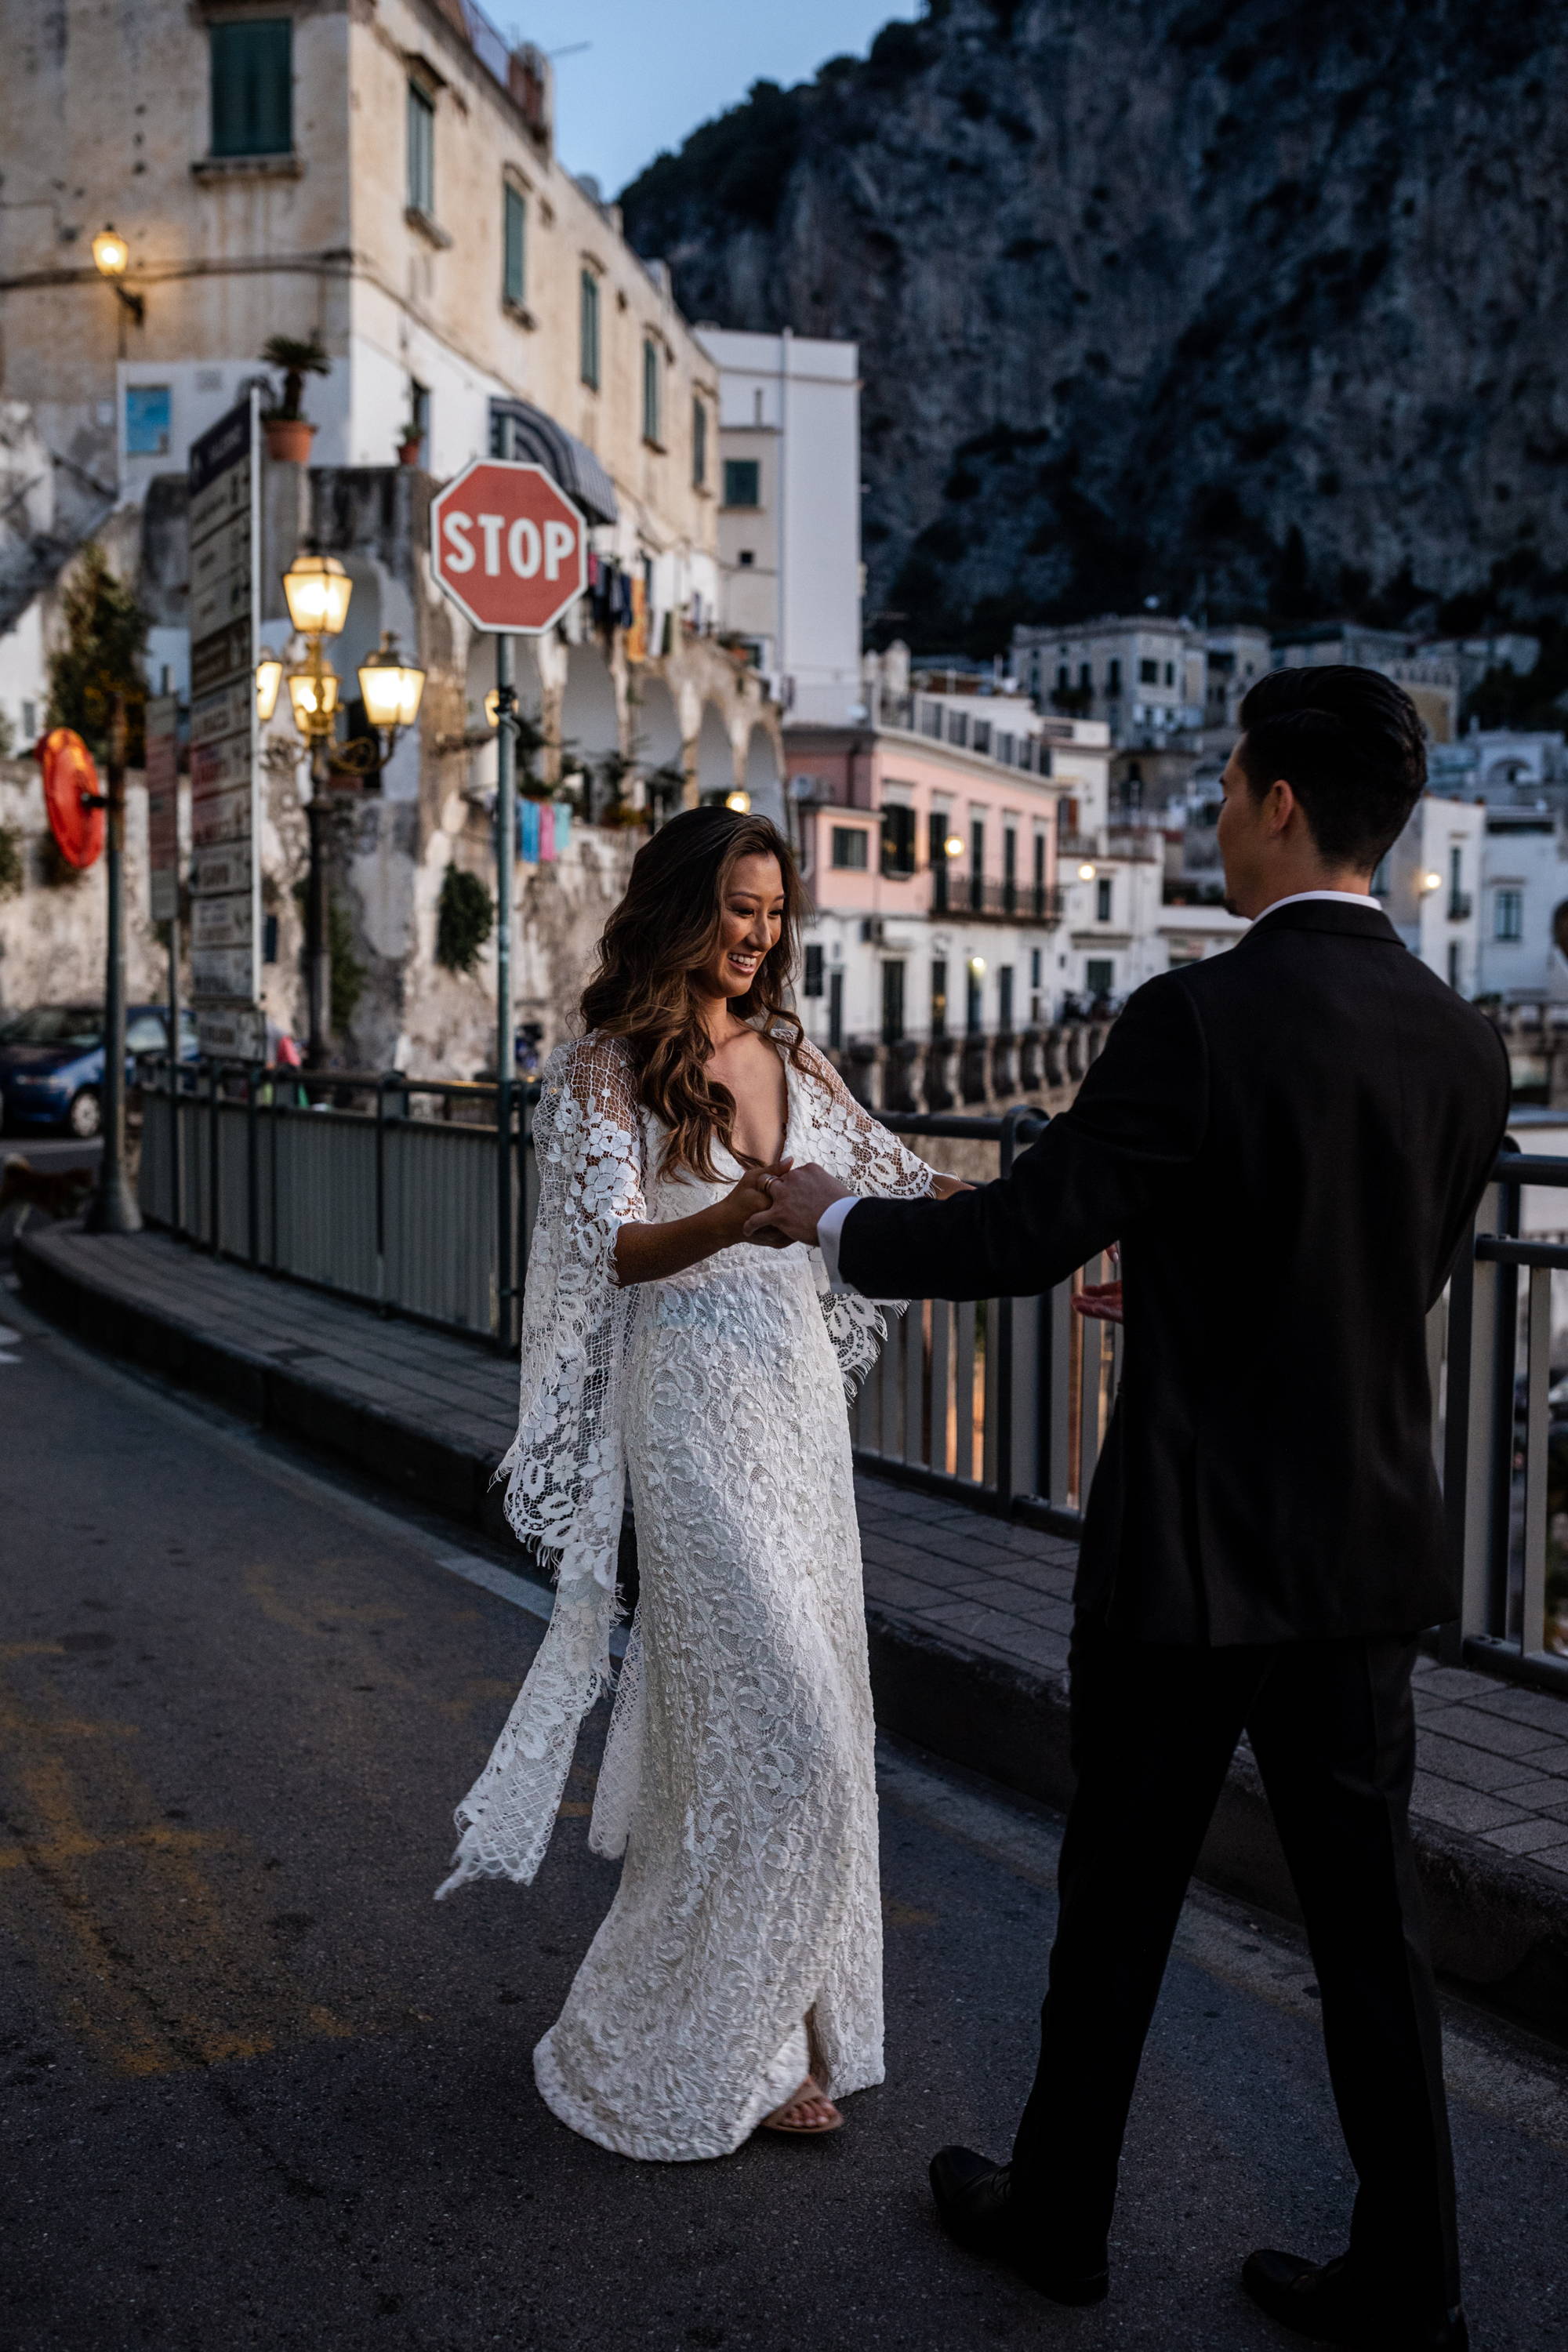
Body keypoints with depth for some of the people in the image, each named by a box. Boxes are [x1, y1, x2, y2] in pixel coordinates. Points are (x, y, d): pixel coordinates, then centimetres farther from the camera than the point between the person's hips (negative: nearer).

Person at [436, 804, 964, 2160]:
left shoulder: (793, 1061, 12)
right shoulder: (607, 1074, -5)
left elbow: (894, 1180, 14)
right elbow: (612, 1248, -16)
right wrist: (727, 1223, -35)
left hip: (800, 1399, 7)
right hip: (693, 1409, -6)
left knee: (804, 1719, 10)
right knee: (780, 1730, -8)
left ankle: (768, 2022, 26)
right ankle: (707, 2055, 10)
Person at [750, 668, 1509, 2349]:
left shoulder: (1201, 1018, -19)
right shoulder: (1463, 1045, 1)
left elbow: (1019, 1235, -15)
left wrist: (832, 1221, 2)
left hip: (1191, 1551, -5)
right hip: (1372, 1550, 6)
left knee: (1119, 1898, 13)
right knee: (1365, 1913, 14)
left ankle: (1057, 2214, 32)